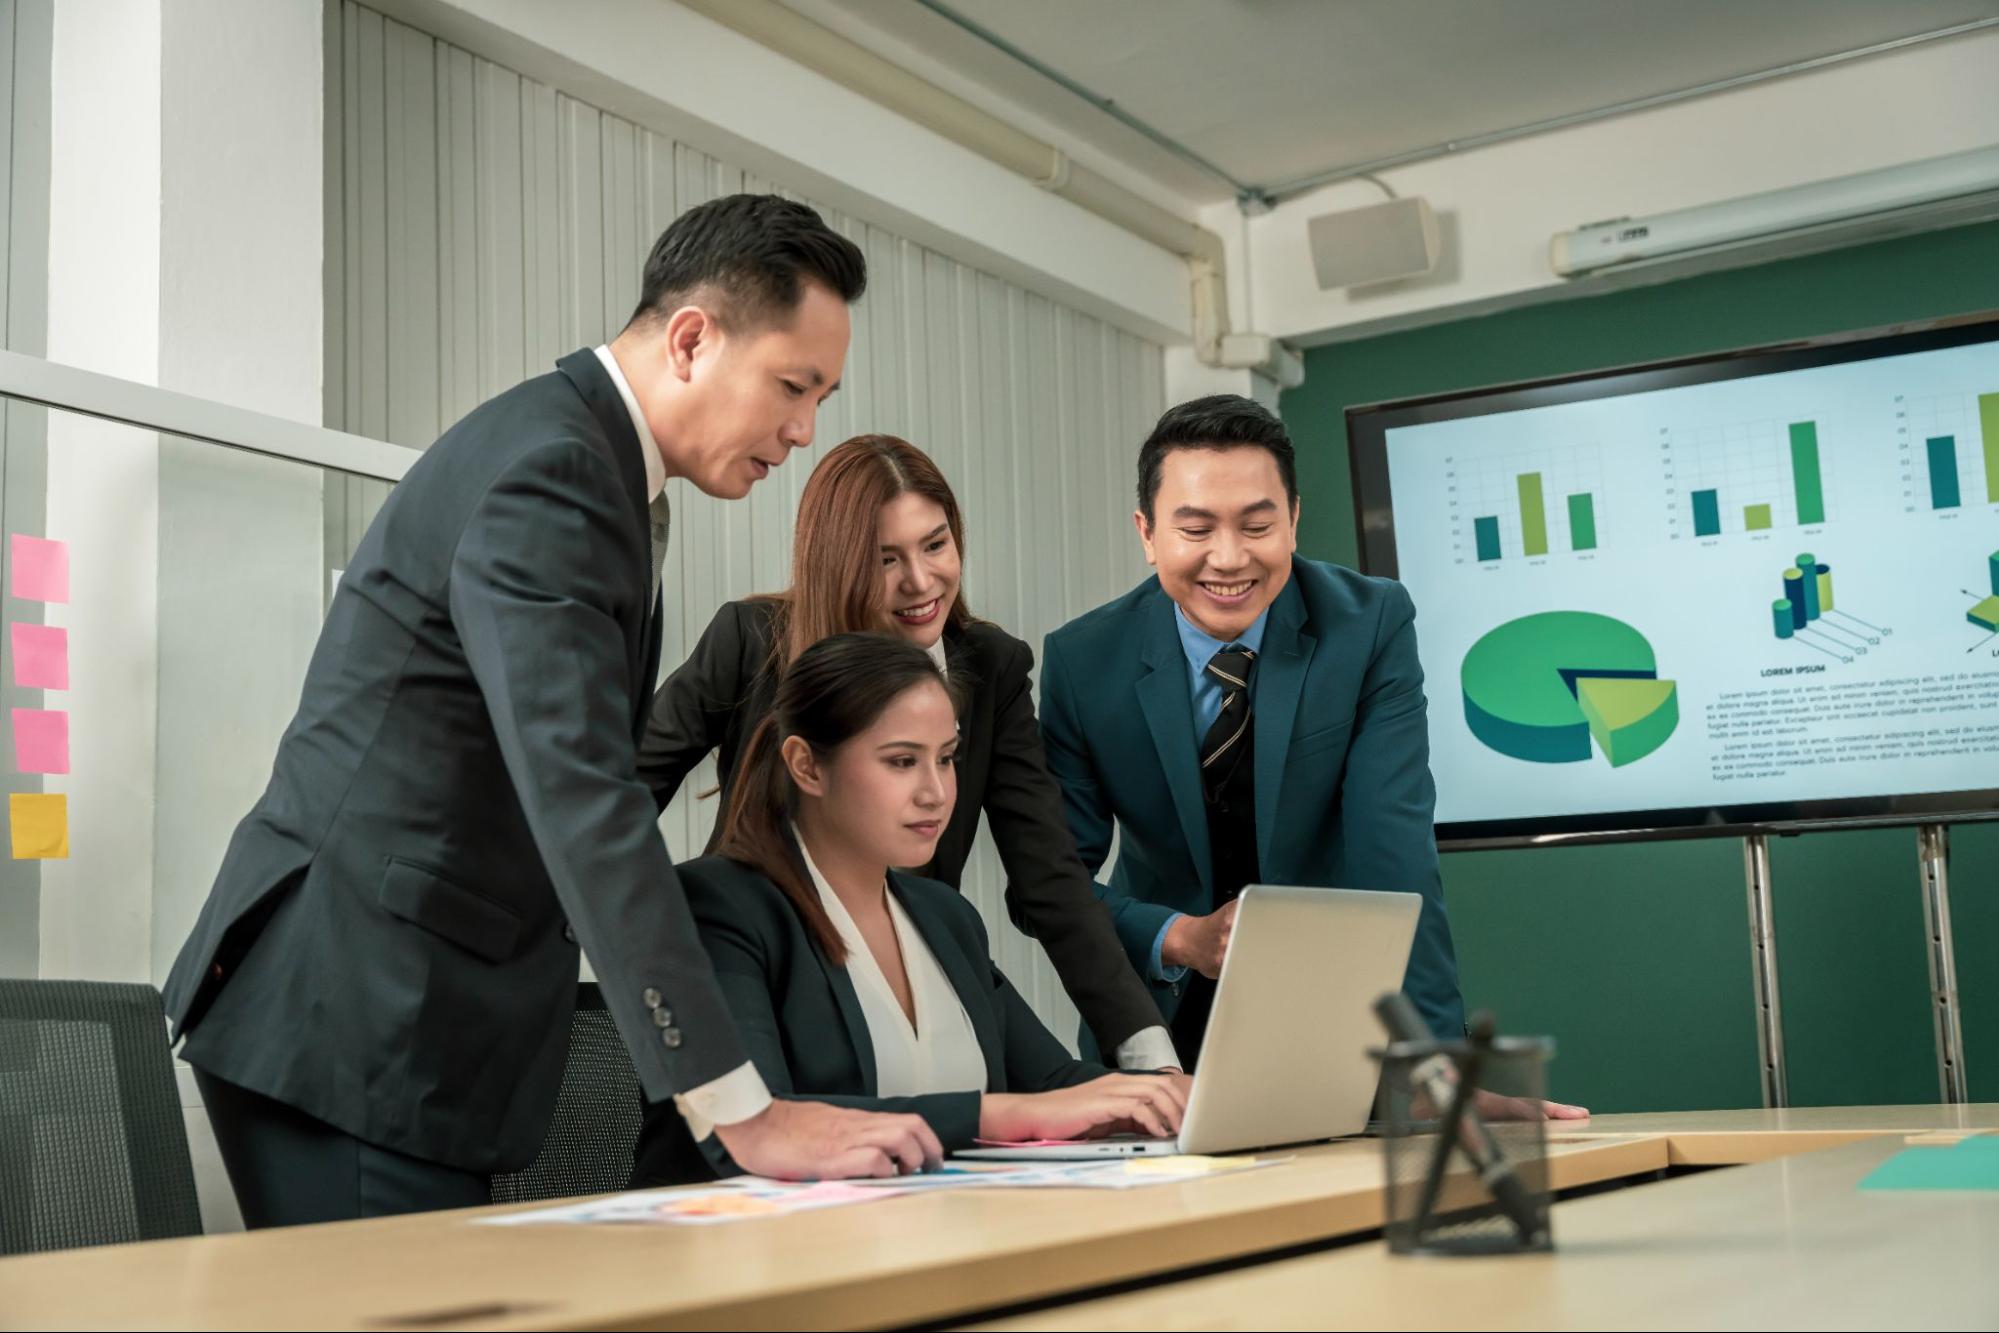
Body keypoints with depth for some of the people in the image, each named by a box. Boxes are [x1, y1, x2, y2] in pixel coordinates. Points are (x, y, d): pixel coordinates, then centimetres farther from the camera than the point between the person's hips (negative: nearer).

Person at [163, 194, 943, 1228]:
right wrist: (748, 1114, -29)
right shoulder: (547, 466, -19)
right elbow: (580, 795, -28)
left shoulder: (595, 462, 13)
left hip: (413, 1017, 10)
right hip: (352, 1021, -10)